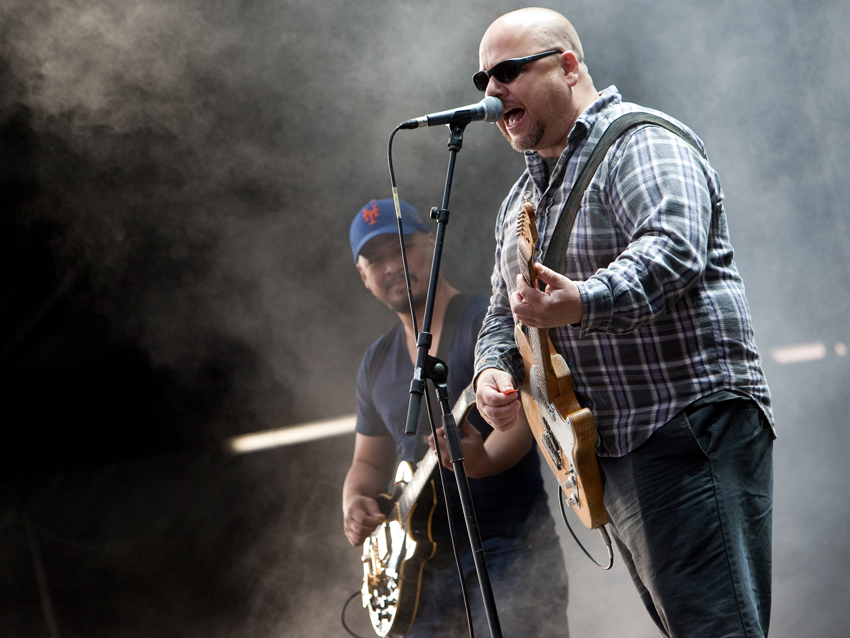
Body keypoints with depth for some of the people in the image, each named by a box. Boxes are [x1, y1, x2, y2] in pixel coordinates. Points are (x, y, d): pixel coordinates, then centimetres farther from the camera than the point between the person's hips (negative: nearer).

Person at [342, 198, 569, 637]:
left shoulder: (486, 321, -3)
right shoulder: (377, 363, 18)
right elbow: (369, 461, 24)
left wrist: (485, 459, -36)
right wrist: (355, 503, 2)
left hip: (510, 547, -7)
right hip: (425, 560, 7)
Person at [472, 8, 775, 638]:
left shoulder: (640, 142, -7)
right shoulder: (521, 201, 22)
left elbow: (674, 246, -25)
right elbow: (504, 314, 25)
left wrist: (583, 304, -40)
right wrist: (494, 370, 2)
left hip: (692, 427, -10)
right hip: (612, 454, 10)